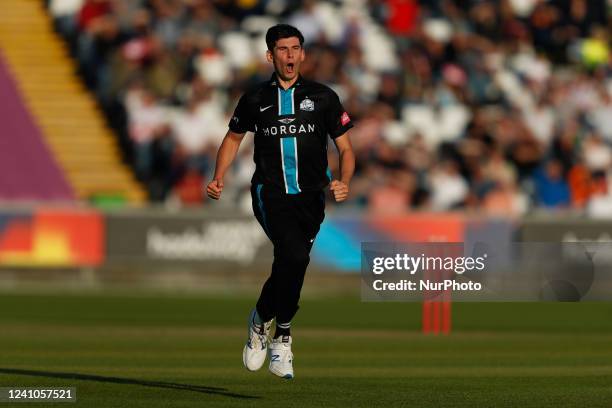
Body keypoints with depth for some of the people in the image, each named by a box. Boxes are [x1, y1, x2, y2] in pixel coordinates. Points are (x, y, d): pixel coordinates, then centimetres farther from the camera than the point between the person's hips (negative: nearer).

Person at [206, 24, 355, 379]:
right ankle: (282, 336, -5)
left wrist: (344, 183, -12)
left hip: (310, 196, 2)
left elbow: (346, 149, 7)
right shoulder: (256, 99, 8)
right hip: (271, 193, -2)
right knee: (295, 256, -23)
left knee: (288, 266, 2)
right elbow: (234, 138, 24)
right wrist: (219, 178, 9)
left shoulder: (323, 97, 6)